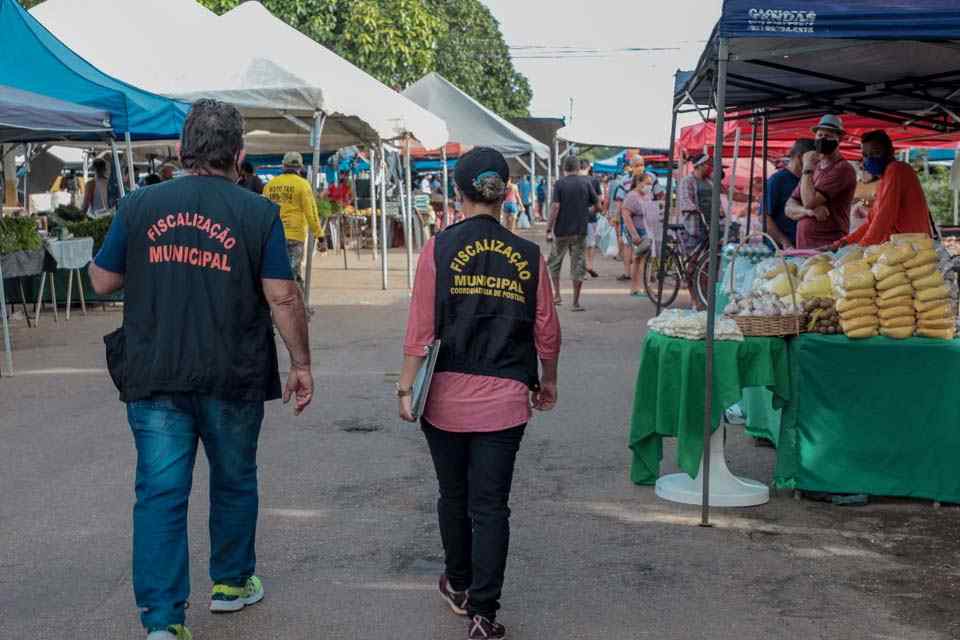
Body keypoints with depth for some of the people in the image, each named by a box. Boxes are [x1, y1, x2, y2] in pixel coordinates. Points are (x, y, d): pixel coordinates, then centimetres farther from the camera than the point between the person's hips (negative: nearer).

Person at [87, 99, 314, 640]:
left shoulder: (139, 206, 0)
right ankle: (231, 583, 35)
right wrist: (302, 363, 1)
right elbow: (282, 298, -9)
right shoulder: (258, 213, -7)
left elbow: (103, 281, 7)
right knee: (234, 482, 19)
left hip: (153, 376, 1)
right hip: (233, 377, -1)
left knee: (160, 493, 4)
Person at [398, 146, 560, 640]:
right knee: (491, 505, 6)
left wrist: (406, 387, -1)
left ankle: (459, 586, 37)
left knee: (454, 496, 18)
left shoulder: (439, 249, -7)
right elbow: (547, 332, 3)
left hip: (447, 396, 0)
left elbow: (421, 329, -9)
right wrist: (548, 382, 19)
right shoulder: (528, 256, -2)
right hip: (505, 399, 0)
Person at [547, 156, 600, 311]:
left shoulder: (560, 184, -6)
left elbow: (555, 207, -12)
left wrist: (549, 230, -9)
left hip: (561, 231, -1)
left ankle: (557, 295, 17)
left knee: (554, 263, 18)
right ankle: (576, 302, 6)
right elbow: (597, 205, 3)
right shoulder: (585, 183, 1)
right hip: (580, 231, 1)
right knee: (578, 266, 6)